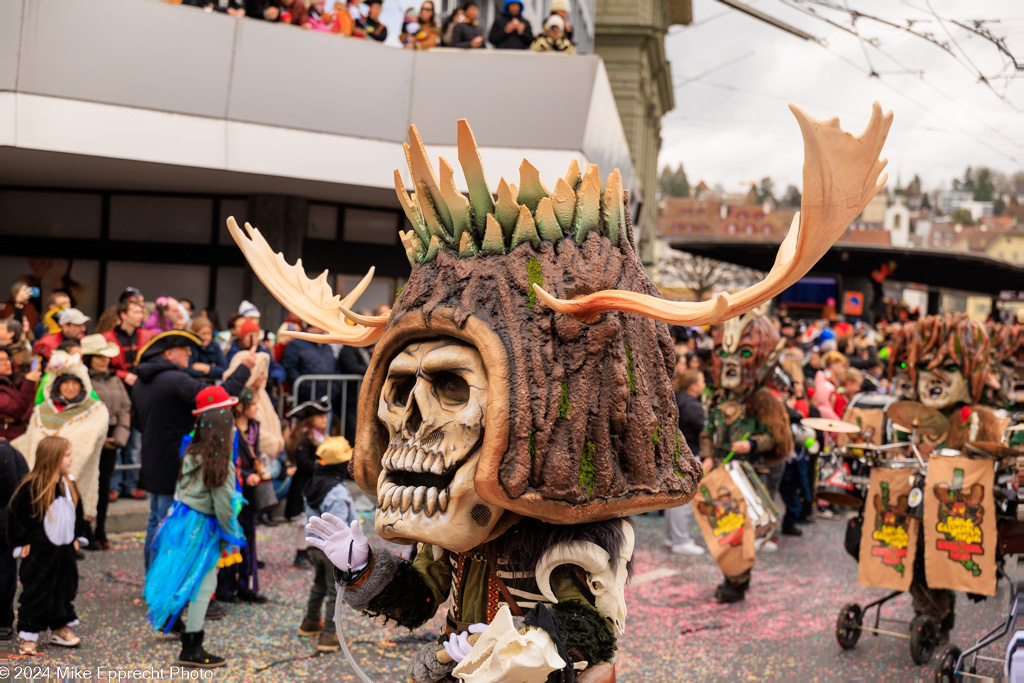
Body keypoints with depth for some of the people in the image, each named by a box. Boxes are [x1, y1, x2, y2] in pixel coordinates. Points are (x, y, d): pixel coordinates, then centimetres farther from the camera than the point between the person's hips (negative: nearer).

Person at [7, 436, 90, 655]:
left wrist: (77, 537, 15)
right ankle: (28, 635, 10)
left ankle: (61, 628, 28)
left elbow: (77, 512, 17)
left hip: (65, 549, 7)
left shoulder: (69, 484, 4)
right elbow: (16, 514, -13)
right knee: (36, 592, 0)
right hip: (40, 552, -7)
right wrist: (22, 542, -10)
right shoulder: (31, 487, -18)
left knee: (66, 588, 14)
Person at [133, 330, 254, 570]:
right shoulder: (176, 380, -20)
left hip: (152, 467, 10)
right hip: (173, 469, -9)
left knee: (156, 522, 18)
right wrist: (244, 369, -17)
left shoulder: (140, 383, 11)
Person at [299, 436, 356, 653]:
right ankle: (328, 635, 3)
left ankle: (310, 622, 42)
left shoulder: (313, 485, 3)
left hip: (314, 545, 8)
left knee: (319, 585, 26)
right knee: (335, 591, 2)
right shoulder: (338, 492, -24)